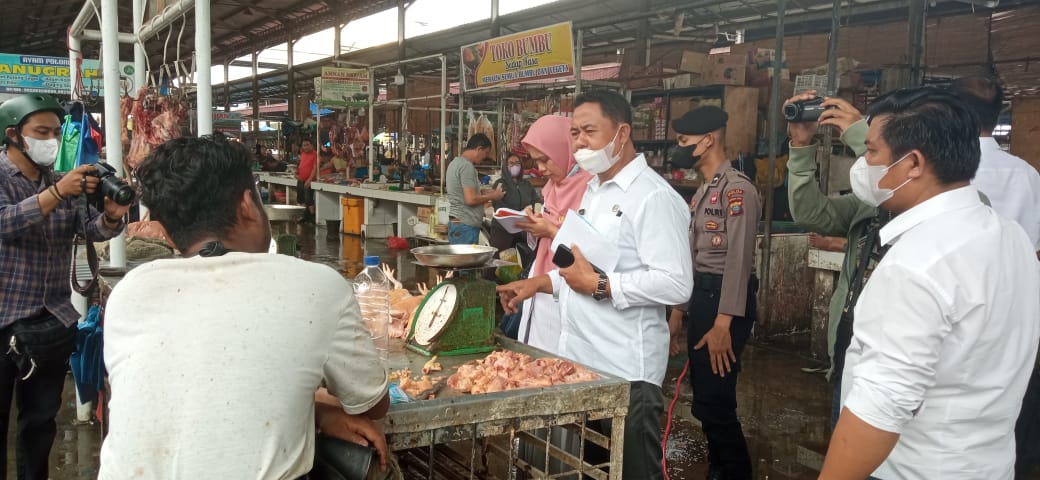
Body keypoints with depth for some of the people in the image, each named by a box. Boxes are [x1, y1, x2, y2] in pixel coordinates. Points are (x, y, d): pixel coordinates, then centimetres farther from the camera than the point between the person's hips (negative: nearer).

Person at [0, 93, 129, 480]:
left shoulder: (65, 182, 9)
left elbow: (94, 230, -1)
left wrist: (111, 216, -24)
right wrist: (57, 193, -35)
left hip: (54, 322, 5)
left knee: (42, 418, 16)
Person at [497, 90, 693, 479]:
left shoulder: (653, 197, -17)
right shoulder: (594, 190, 14)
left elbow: (675, 285, -25)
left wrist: (596, 285, -21)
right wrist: (539, 283, 9)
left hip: (625, 369, -9)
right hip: (580, 358, 9)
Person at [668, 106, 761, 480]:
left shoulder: (737, 189, -13)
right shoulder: (702, 192, 16)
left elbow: (738, 259, -19)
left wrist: (723, 323, -23)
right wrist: (678, 312, 20)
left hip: (724, 301, -9)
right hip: (701, 298, 10)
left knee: (715, 402, -6)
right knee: (703, 400, 15)